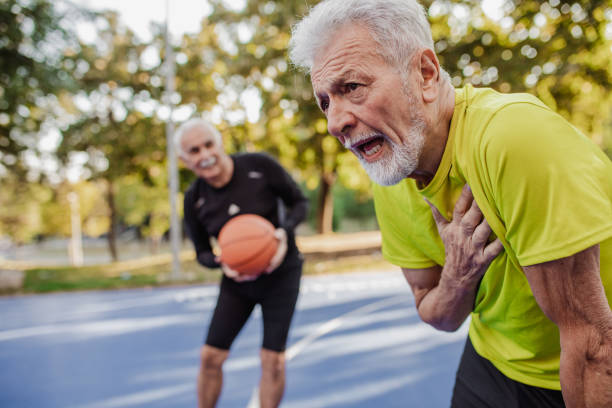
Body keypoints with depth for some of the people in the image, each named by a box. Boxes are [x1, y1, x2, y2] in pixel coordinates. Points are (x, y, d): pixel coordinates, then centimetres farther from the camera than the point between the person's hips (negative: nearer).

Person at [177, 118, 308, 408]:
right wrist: (222, 263, -22)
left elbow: (300, 203, -7)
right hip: (238, 280, 3)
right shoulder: (194, 199, -10)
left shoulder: (260, 166, -19)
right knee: (211, 356, 4)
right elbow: (203, 253, 1)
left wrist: (285, 231, -27)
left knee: (273, 359, -4)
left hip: (280, 273, -2)